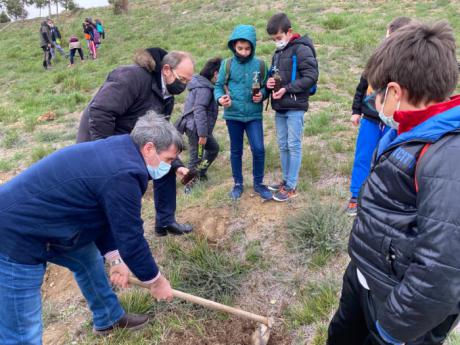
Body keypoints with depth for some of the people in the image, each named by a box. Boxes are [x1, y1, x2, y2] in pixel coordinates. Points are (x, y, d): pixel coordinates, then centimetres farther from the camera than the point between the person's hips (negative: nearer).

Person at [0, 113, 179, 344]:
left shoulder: (116, 152, 5)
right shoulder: (122, 174, -27)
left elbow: (103, 215, 13)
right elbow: (131, 239, -19)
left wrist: (115, 258, 10)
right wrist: (156, 281, -3)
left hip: (21, 220, 11)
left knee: (89, 259, 25)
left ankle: (108, 319, 45)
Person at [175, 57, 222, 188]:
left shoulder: (205, 84, 11)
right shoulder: (205, 88, -19)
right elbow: (199, 111, -26)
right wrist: (202, 134, -26)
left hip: (200, 127, 11)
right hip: (196, 128, -11)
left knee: (213, 148, 23)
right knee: (196, 157, -1)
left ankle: (200, 174, 35)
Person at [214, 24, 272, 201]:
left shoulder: (259, 65, 0)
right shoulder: (227, 64, -2)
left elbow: (265, 87, 9)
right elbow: (219, 86, 2)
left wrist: (261, 95, -12)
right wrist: (220, 98, -18)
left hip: (254, 115, 0)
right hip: (233, 115, 0)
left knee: (258, 149, -7)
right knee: (236, 151, 11)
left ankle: (258, 183, 14)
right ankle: (238, 183, 27)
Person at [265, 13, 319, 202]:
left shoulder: (301, 49, -7)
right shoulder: (277, 53, 17)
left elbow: (311, 76, -15)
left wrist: (287, 89, -18)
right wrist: (269, 82, 3)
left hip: (295, 107, -8)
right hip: (279, 108, 8)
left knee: (294, 145, -3)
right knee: (283, 145, 12)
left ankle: (291, 187, 4)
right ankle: (286, 179, 24)